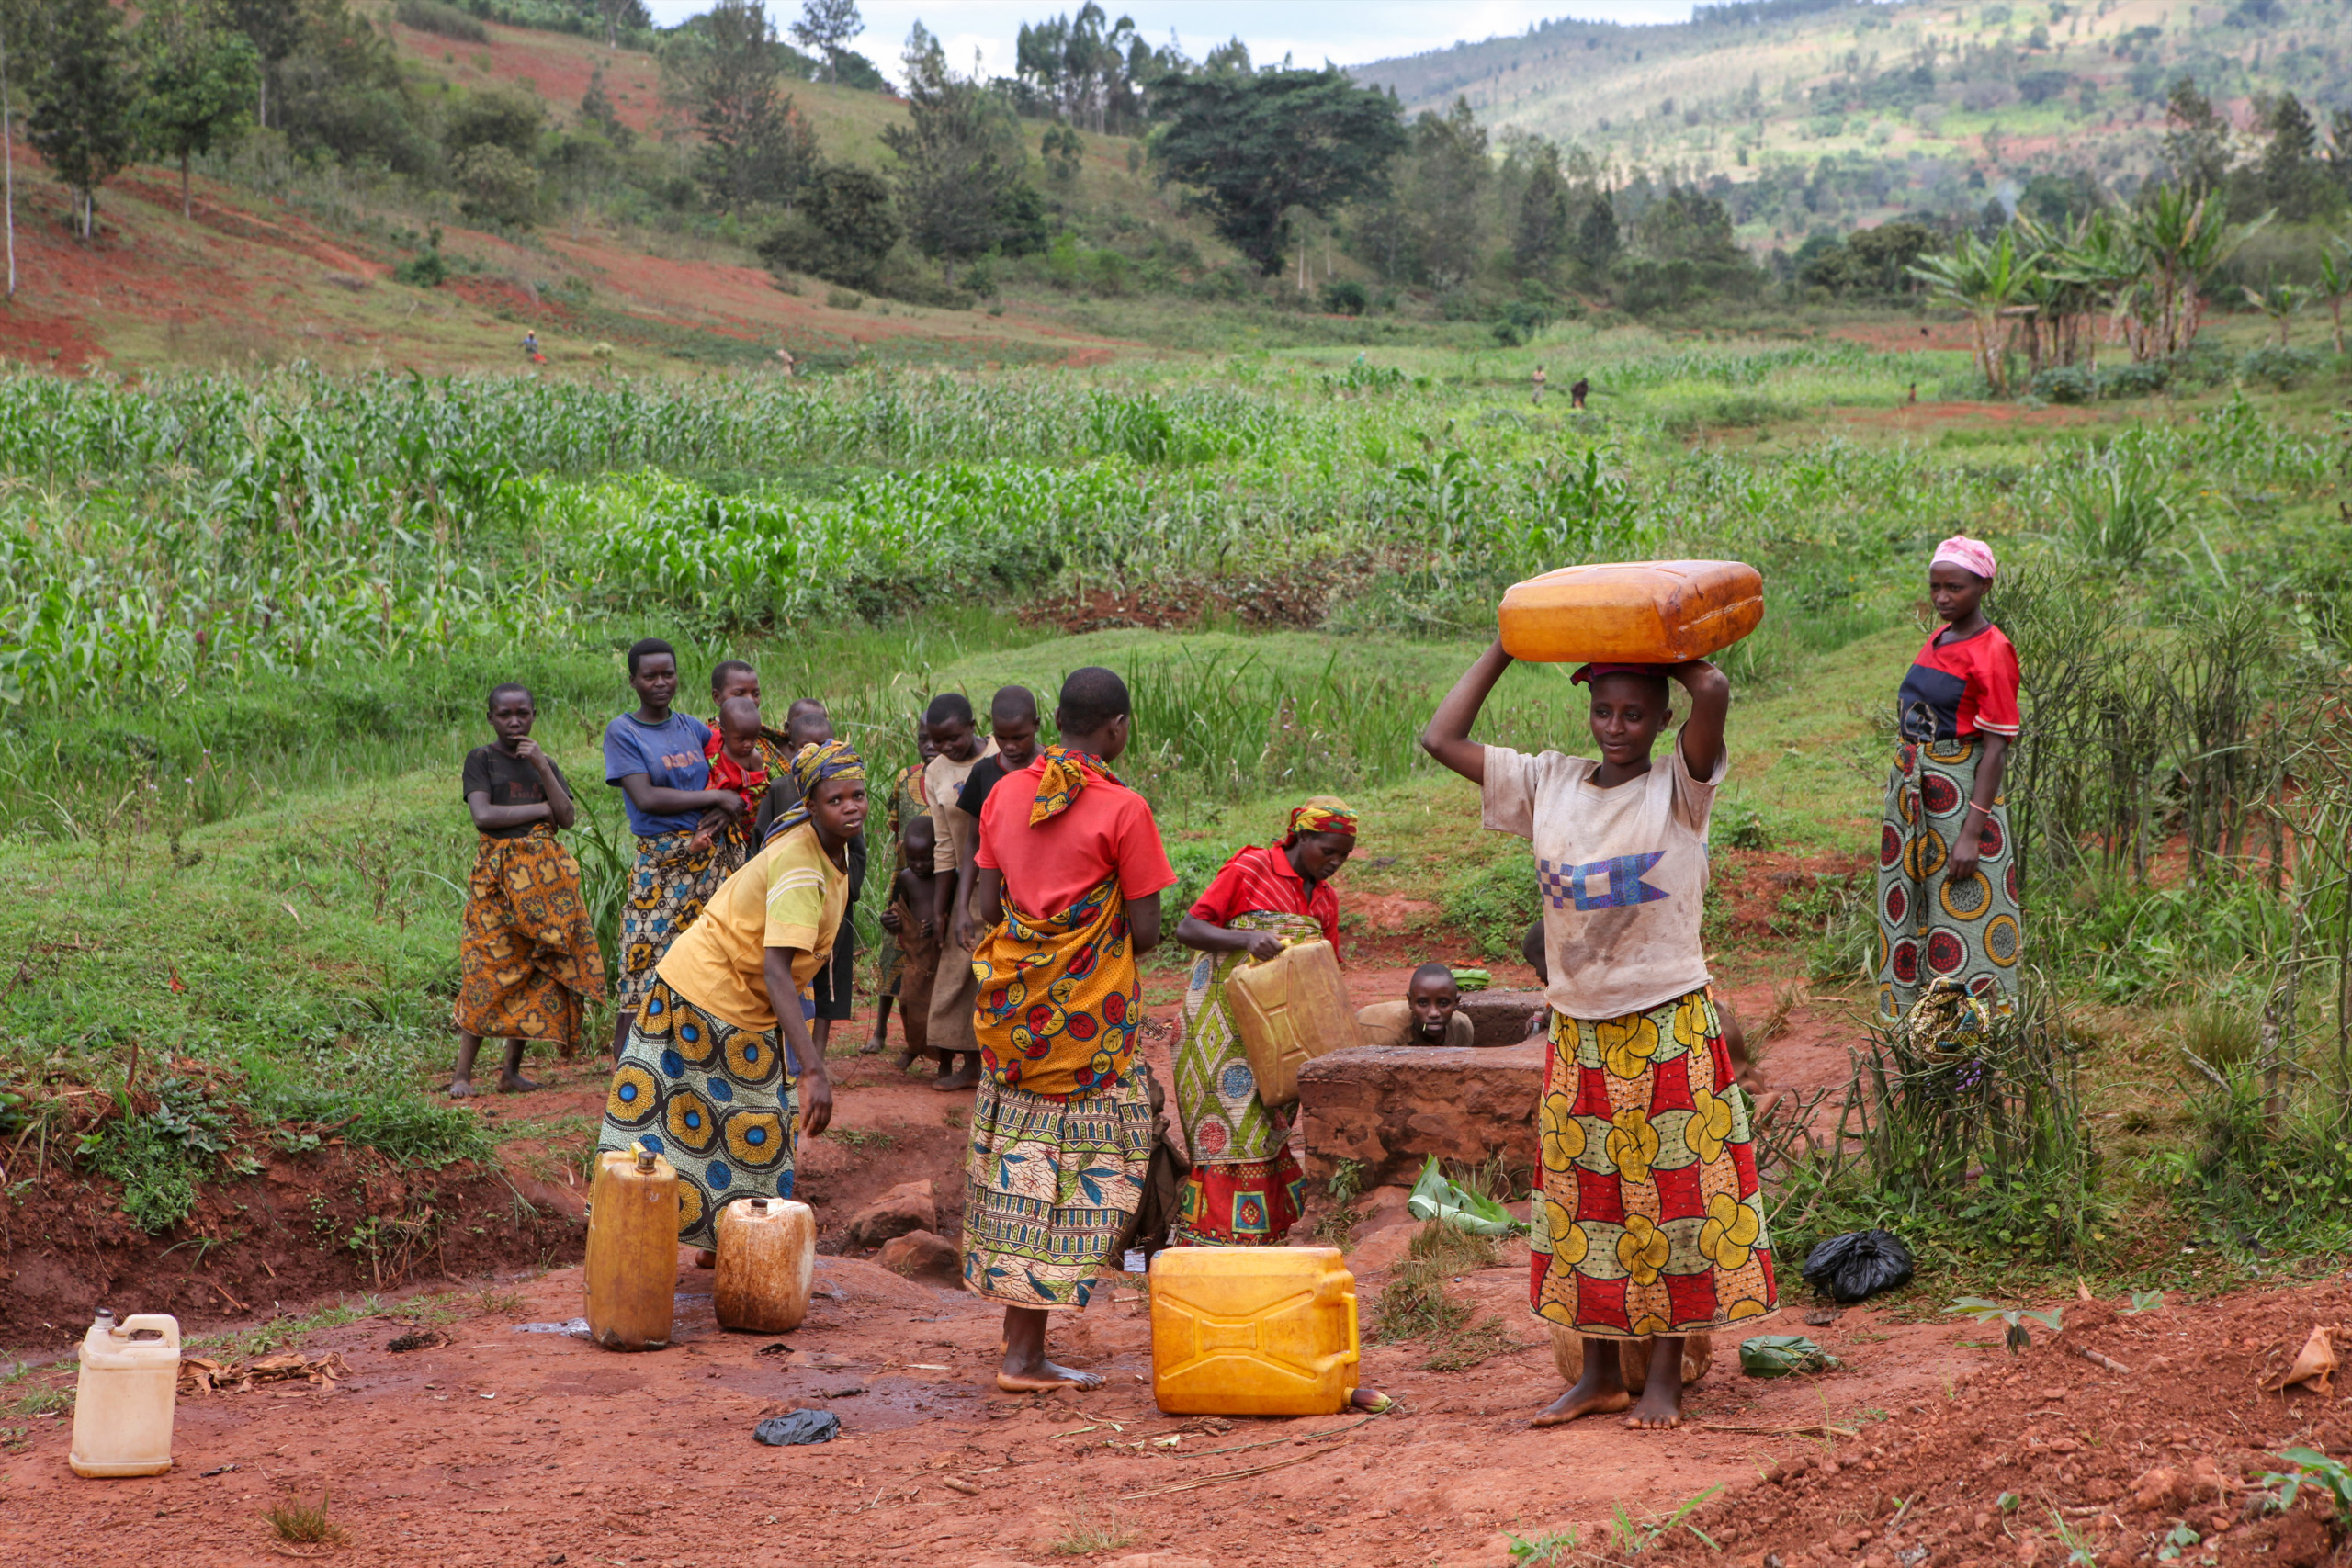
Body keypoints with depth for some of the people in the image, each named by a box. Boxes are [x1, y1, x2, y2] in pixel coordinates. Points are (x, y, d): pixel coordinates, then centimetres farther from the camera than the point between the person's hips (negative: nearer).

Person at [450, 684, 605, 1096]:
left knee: (534, 972, 0)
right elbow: (483, 815, -13)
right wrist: (541, 809, -6)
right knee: (488, 971, -9)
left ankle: (512, 1071, 7)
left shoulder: (545, 763, 15)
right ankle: (463, 1073, -6)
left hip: (544, 873, 4)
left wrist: (542, 767, -8)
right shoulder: (481, 759, 2)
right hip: (497, 873, -4)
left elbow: (567, 817, 2)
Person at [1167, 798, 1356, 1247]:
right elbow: (1187, 928, -12)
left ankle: (1261, 1240, 12)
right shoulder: (1249, 869, -8)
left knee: (1268, 1133, 7)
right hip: (1225, 1022, -6)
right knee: (1227, 1130, -9)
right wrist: (1247, 938, -28)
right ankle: (1207, 1243, -6)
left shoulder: (1325, 898, 11)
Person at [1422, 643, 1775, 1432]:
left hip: (1669, 1025, -4)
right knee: (1581, 1198, 8)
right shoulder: (1548, 783, 6)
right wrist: (1505, 649, 6)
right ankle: (1600, 1372, 19)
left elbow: (1715, 690, -23)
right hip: (1577, 1030, 4)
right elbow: (1440, 738, 4)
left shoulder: (1678, 787, -5)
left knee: (1669, 1193, 0)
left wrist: (1662, 654, -3)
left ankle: (1666, 1374, 10)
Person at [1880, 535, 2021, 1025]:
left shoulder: (1992, 654, -15)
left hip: (1959, 791, -9)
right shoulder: (1940, 637, 9)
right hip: (1911, 787, 9)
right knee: (1907, 907, 13)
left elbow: (1996, 749, -18)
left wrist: (1972, 833, -22)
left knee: (1961, 912, -4)